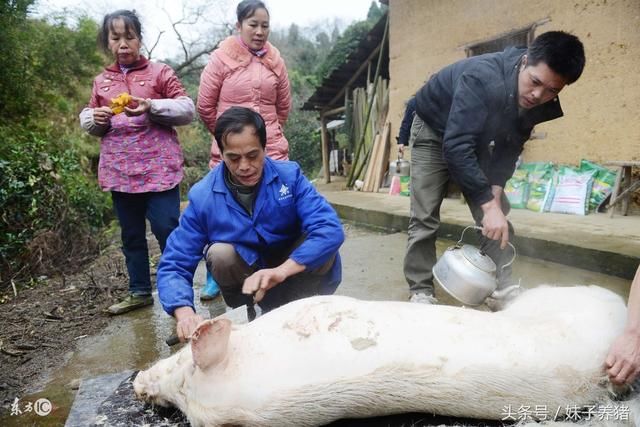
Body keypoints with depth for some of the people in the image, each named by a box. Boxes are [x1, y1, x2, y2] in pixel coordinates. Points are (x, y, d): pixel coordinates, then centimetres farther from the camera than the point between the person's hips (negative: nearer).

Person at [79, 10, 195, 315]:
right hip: (119, 172, 5)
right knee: (131, 235, 12)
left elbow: (187, 109, -4)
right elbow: (87, 119, 19)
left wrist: (152, 106, -19)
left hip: (158, 168, -4)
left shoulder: (160, 72, 2)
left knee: (167, 231, -4)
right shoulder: (101, 80, 13)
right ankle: (140, 292, 25)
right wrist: (95, 119, -4)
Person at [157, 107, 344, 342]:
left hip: (294, 272, 0)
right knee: (220, 253, -30)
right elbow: (173, 266, -17)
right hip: (247, 278, 0)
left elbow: (331, 229, -30)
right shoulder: (202, 197, -17)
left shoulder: (289, 175, -17)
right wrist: (185, 312, -38)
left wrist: (281, 270, -43)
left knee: (322, 245, -28)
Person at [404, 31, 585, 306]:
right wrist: (488, 203, -46)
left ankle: (503, 283, 11)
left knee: (497, 217, 0)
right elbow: (456, 145, -45)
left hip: (476, 136, 6)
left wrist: (495, 192, -21)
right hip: (435, 130, -6)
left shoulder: (541, 104, -16)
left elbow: (510, 148, -7)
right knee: (425, 217, -11)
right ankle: (421, 292, -1)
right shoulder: (482, 78, -39)